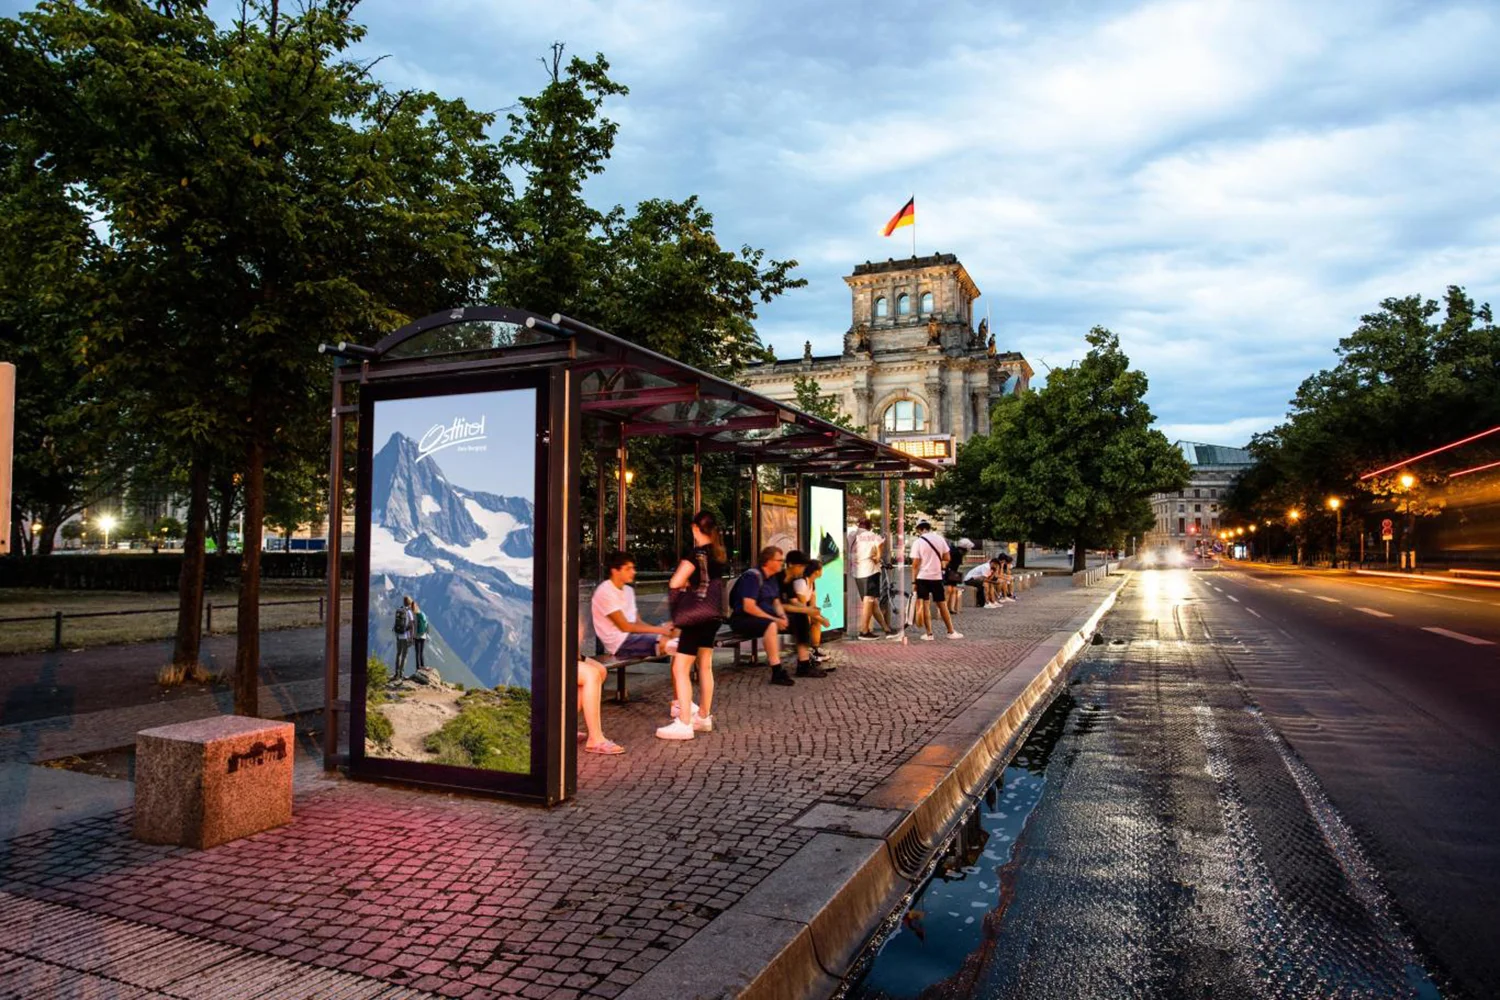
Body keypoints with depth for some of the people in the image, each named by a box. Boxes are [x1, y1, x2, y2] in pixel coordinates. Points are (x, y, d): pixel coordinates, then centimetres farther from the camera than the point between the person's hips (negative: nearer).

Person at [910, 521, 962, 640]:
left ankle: (929, 634, 4)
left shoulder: (918, 542, -8)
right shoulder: (940, 539, 1)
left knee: (925, 605, 4)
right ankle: (951, 632, 16)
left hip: (923, 577, -3)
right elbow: (947, 558, 4)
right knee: (942, 605, 11)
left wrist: (913, 581, -4)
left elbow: (915, 564, -10)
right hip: (937, 576, 3)